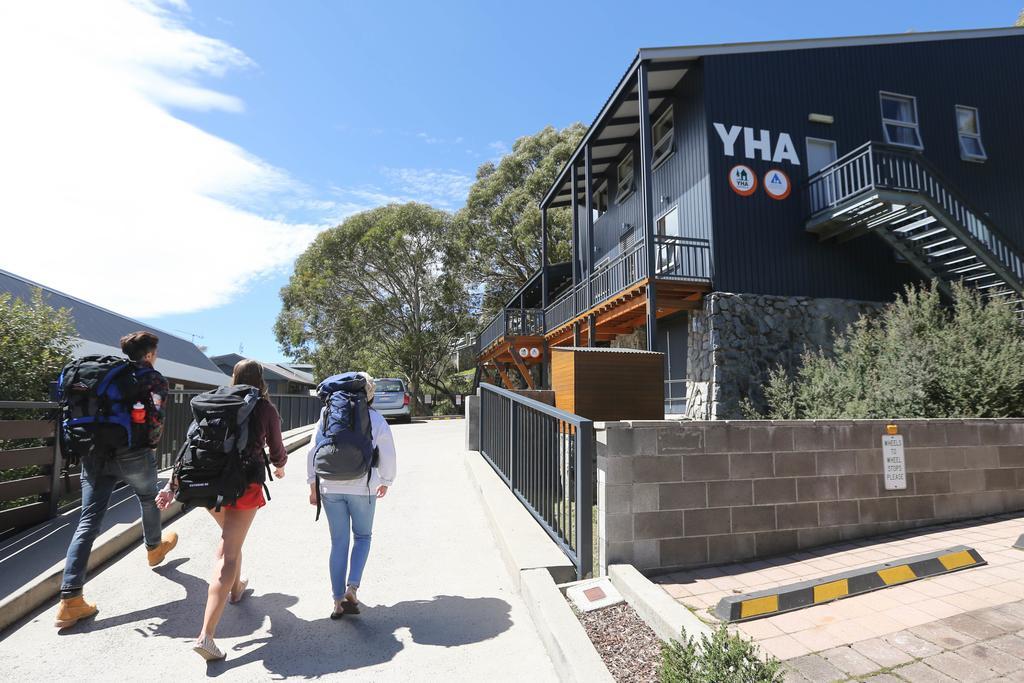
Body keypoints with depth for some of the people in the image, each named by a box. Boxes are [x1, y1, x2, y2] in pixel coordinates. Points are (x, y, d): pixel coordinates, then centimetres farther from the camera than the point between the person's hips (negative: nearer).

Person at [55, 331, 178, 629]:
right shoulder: (153, 378, -3)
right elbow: (155, 417, -19)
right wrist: (152, 444, -6)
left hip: (95, 453, 5)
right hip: (133, 454, -4)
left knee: (88, 522, 4)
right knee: (149, 499, 24)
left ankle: (70, 600, 0)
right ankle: (154, 548, 47)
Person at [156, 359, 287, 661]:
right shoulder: (266, 409, -1)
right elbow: (277, 451, 5)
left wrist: (173, 483, 5)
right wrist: (280, 467, 27)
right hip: (245, 484, -5)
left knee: (230, 538, 29)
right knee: (228, 554, -3)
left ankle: (236, 588, 49)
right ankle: (206, 635, -9)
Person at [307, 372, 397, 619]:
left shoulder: (328, 415, 1)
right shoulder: (376, 420, -3)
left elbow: (312, 451, 2)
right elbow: (388, 456, 1)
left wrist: (313, 484, 11)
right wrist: (386, 482, 17)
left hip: (330, 488, 2)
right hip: (363, 488, -2)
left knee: (339, 542, 12)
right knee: (362, 536, 18)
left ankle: (339, 601, 15)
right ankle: (352, 588, 3)